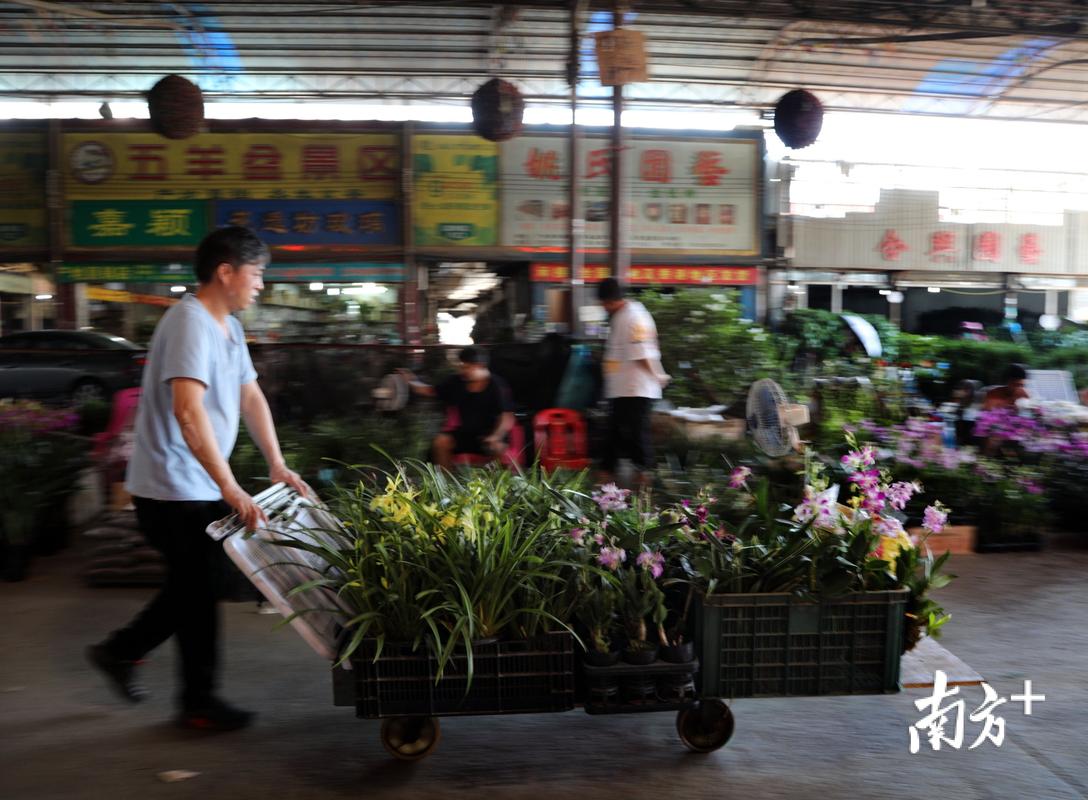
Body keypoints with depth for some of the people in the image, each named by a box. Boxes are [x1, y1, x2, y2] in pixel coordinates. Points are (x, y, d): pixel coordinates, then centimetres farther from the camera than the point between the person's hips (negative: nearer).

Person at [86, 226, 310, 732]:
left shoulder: (229, 327, 11)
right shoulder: (190, 323, -21)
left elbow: (251, 396, 16)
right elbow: (188, 411, -32)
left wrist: (277, 464, 9)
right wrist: (230, 489, -36)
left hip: (200, 486, 10)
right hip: (174, 487, -10)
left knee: (200, 582, 18)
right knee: (201, 588, 1)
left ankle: (121, 651, 33)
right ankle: (198, 703, 17)